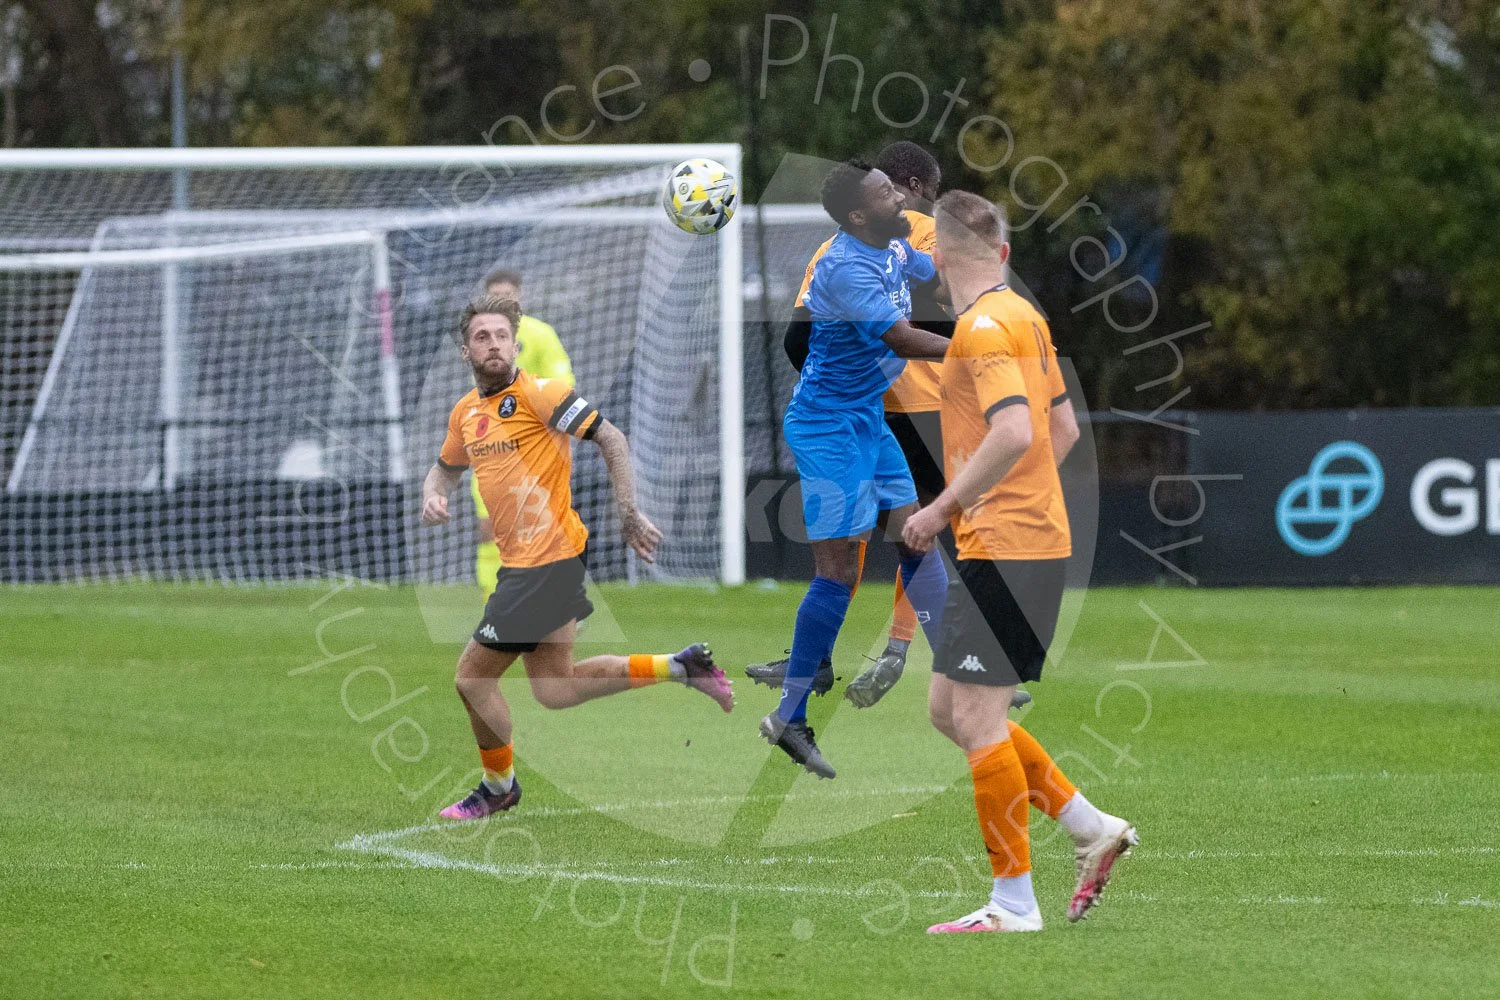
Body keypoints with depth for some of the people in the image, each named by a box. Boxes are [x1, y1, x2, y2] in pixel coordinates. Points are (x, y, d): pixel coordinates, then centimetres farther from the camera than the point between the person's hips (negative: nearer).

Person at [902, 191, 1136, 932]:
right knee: (948, 709, 14)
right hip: (1033, 533, 10)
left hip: (1004, 547, -10)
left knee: (976, 717, -7)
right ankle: (1092, 829, 15)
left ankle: (1014, 903, -4)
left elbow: (1013, 433, -26)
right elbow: (1063, 428, 22)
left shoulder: (983, 327, -14)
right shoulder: (1023, 317, 14)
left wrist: (943, 508, -19)